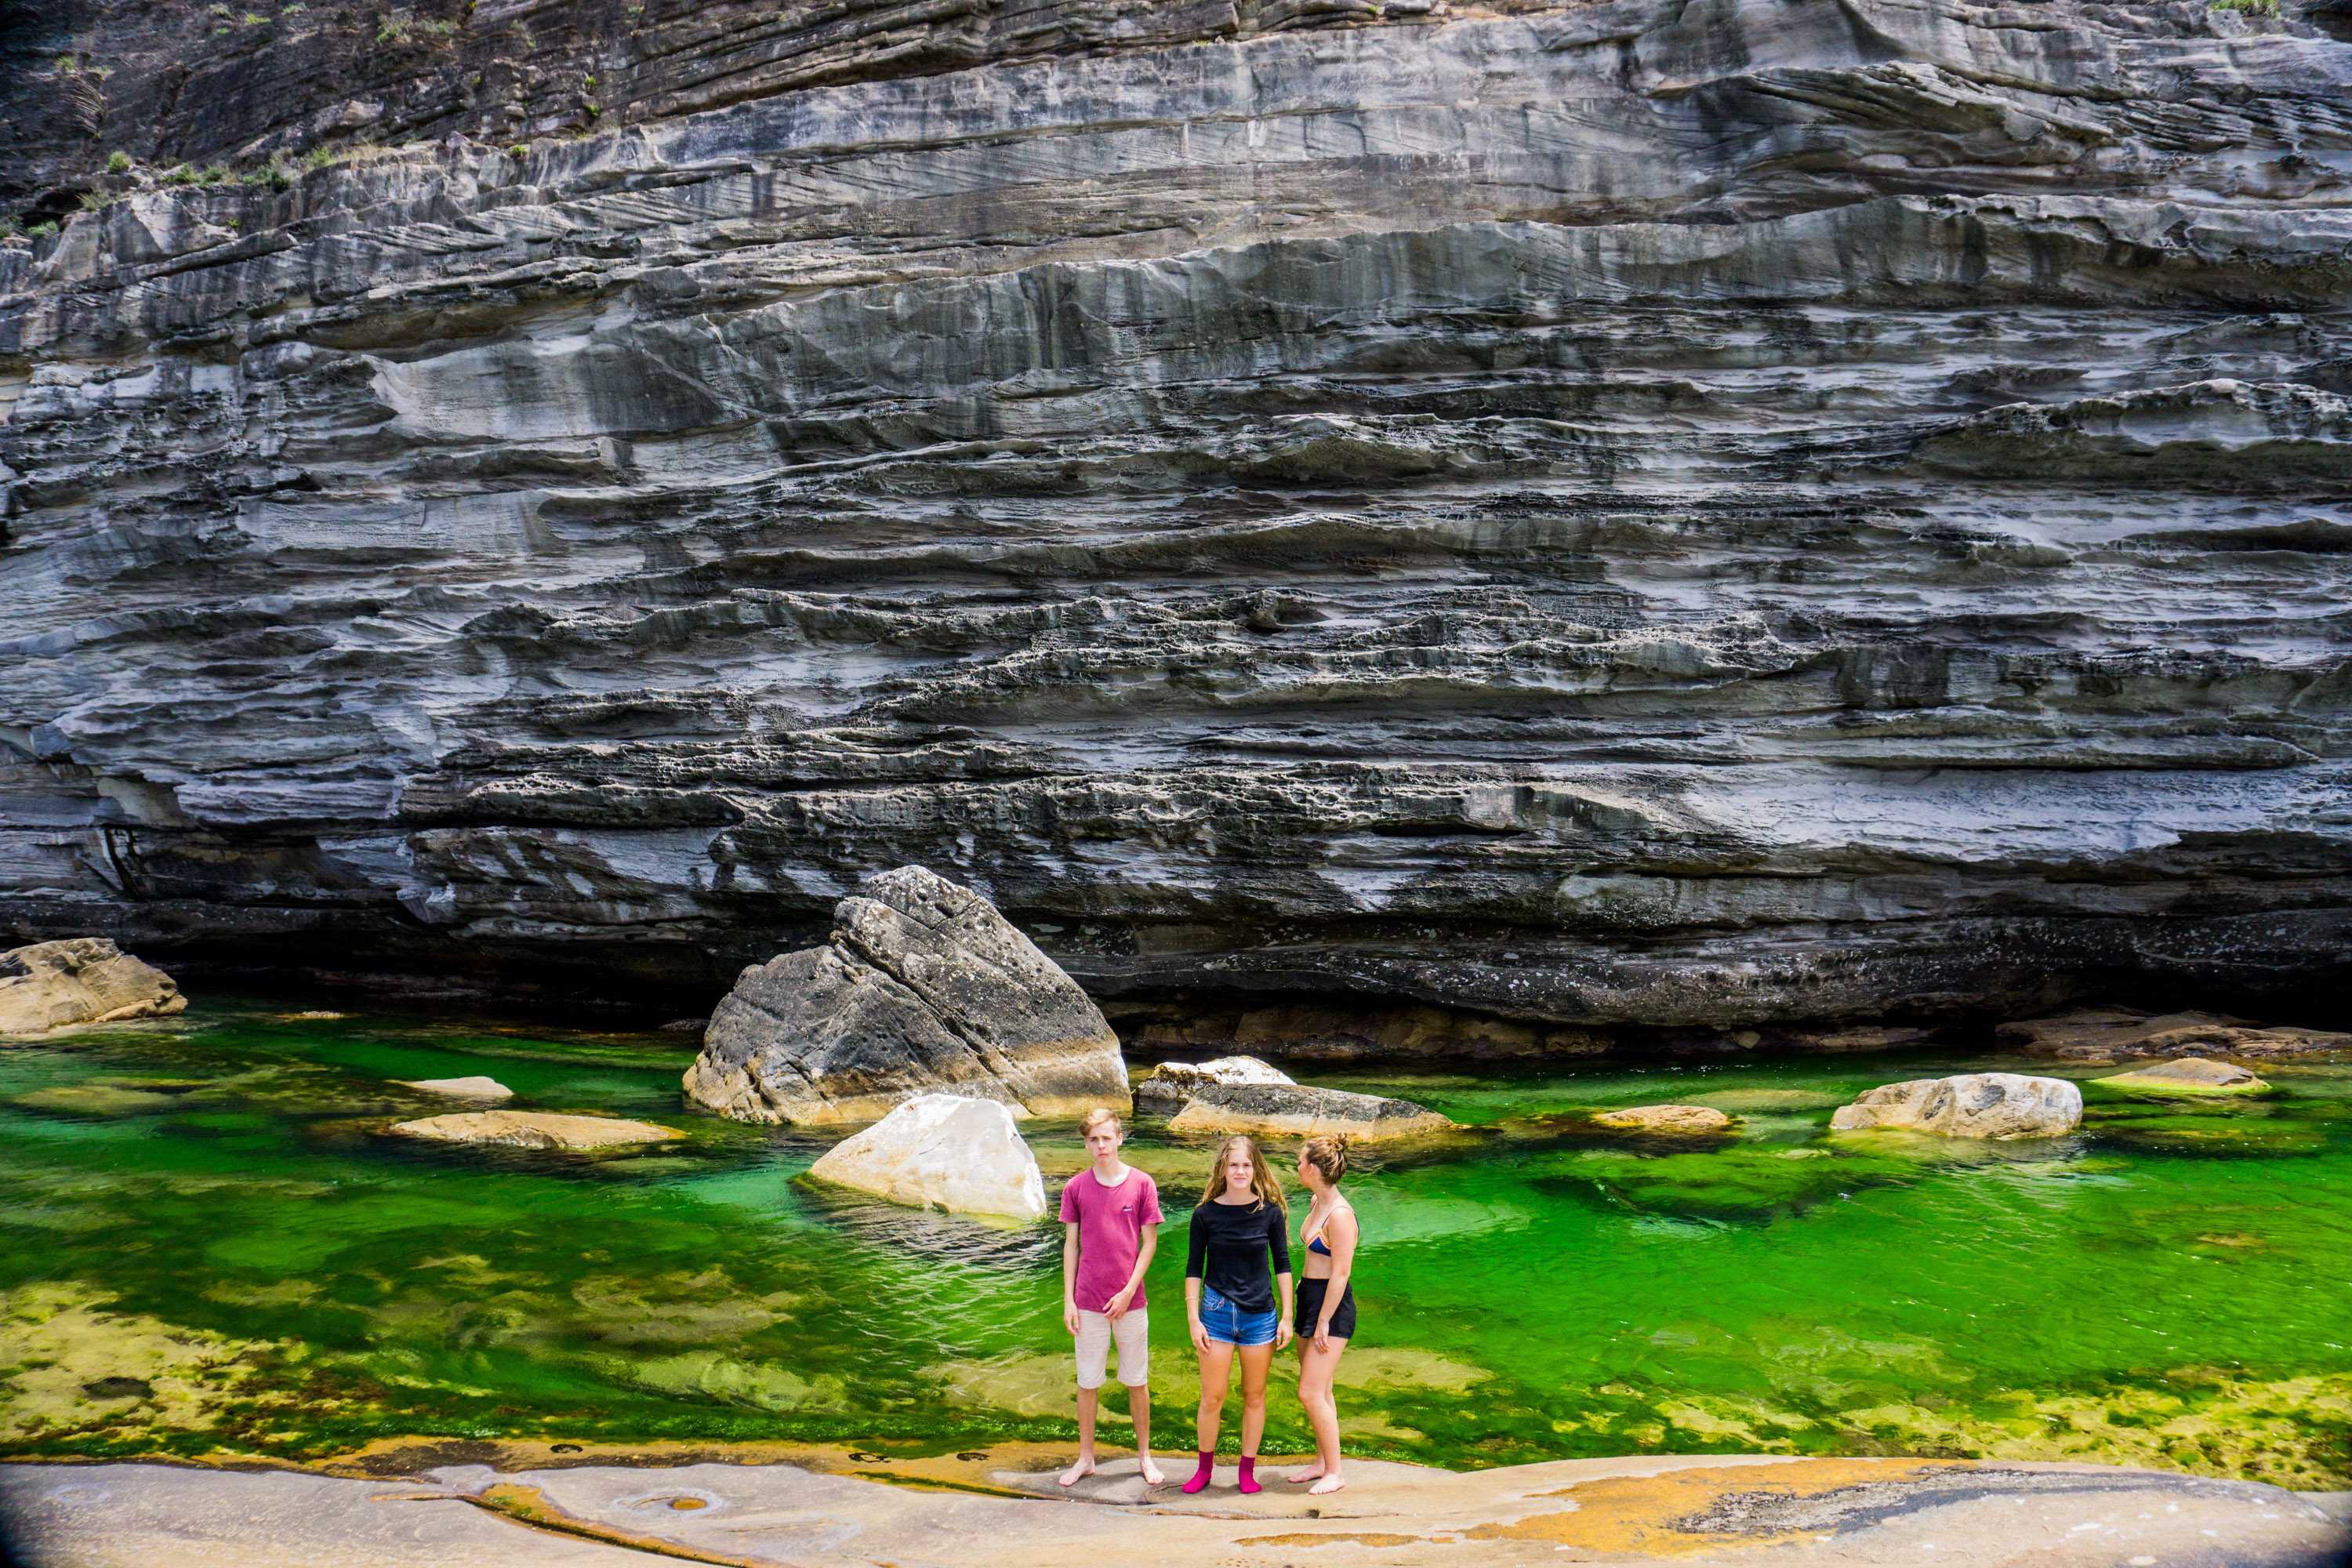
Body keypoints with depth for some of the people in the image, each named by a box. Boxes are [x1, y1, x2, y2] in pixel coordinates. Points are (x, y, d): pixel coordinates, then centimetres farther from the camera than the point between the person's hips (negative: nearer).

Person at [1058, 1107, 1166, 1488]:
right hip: (1088, 1302, 1)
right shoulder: (1075, 1188, -1)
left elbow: (1149, 1242, -1)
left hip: (1130, 1301, -1)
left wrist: (1129, 1291, -8)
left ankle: (1145, 1456, 24)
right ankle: (1086, 1458, 23)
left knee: (1137, 1381, 10)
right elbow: (1071, 1244, 4)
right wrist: (1068, 1299, 1)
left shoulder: (1142, 1184, -5)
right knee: (1088, 1382, 9)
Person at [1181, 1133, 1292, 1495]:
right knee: (1212, 1398, 4)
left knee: (1254, 1396, 10)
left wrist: (1287, 1316, 1)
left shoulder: (1270, 1211, -3)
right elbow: (1194, 1269, 1)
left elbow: (1282, 1264, 4)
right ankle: (1204, 1468, 22)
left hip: (1260, 1315, 1)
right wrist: (1193, 1319, -2)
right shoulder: (1206, 1214, -4)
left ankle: (1248, 1469, 24)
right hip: (1217, 1313, 0)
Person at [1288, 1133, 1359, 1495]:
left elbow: (1341, 1273, -21)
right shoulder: (1316, 1202, 7)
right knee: (1317, 1390, 16)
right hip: (1309, 1296, 9)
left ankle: (1334, 1472, 3)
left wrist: (1323, 1323, -18)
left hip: (1332, 1304, -9)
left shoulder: (1340, 1214, -22)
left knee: (1311, 1393, -8)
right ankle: (1322, 1461, 27)